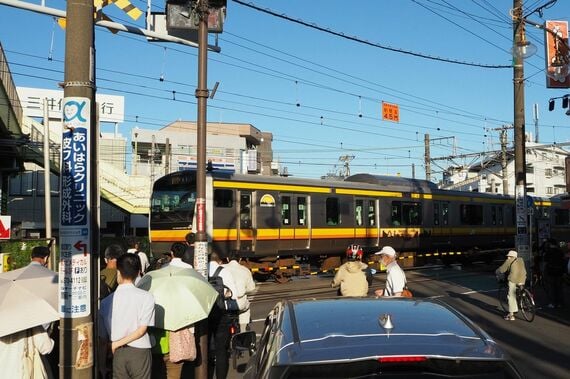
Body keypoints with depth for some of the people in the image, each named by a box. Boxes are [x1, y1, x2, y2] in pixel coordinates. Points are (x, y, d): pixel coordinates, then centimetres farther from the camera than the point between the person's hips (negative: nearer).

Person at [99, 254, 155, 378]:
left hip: (117, 354, 2)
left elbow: (103, 337, 5)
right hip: (139, 351, -2)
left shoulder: (106, 301, 0)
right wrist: (117, 344, -6)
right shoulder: (146, 297, -8)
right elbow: (142, 330, -12)